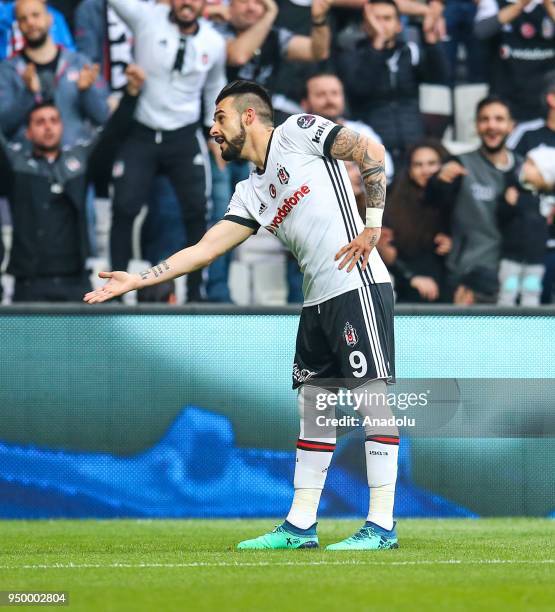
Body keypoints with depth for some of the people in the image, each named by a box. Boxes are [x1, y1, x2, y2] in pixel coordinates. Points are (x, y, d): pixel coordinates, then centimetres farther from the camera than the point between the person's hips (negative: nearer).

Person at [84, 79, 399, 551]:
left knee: (372, 399, -7)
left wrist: (371, 226, -13)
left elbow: (371, 152, -8)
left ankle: (381, 526, -8)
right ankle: (300, 526, 15)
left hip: (358, 287, -8)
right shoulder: (251, 195, 18)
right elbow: (204, 251, 15)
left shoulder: (299, 132, -1)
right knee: (314, 410, 10)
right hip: (317, 301, 8)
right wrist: (137, 280, 9)